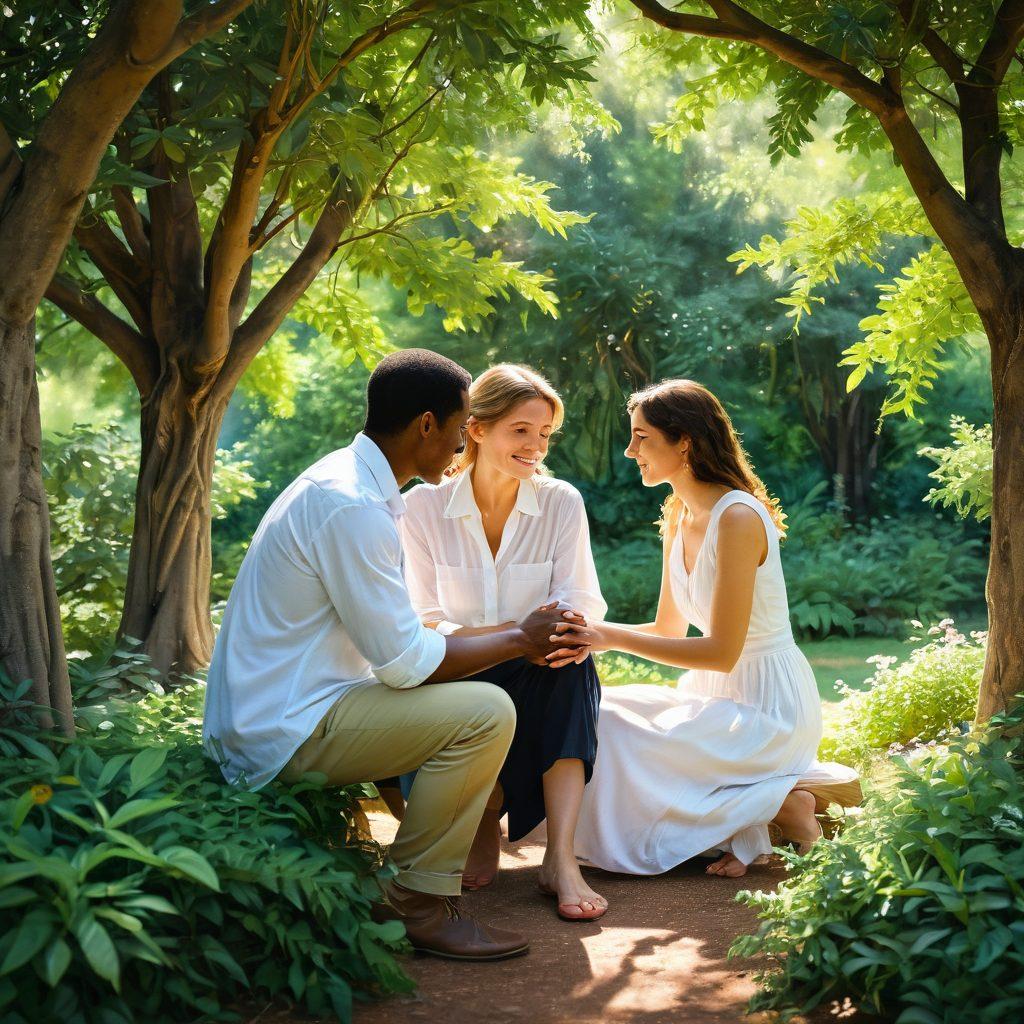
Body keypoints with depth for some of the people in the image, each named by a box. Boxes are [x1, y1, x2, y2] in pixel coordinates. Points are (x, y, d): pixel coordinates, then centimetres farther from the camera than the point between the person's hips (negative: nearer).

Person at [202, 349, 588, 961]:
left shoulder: (345, 482, 10)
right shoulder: (352, 507, -22)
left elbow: (392, 633, 14)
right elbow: (405, 660, -21)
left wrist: (512, 638, 7)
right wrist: (518, 639, -7)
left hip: (267, 717, 11)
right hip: (284, 733, -11)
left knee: (459, 698, 20)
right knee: (485, 713, -18)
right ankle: (420, 905, -7)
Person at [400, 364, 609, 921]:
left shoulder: (561, 503, 1)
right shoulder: (424, 507, -2)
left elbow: (579, 603, -6)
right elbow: (424, 623, -5)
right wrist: (514, 636, -27)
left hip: (541, 687, 1)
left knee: (571, 659, -33)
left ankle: (560, 857, -35)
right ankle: (483, 824, 1)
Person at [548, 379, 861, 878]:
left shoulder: (738, 518, -20)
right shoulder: (678, 517, 7)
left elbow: (721, 650, -22)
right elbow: (669, 630, 12)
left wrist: (615, 637, -22)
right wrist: (595, 634, -5)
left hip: (767, 707, -9)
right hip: (718, 697, 9)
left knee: (619, 741, -20)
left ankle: (780, 802, -7)